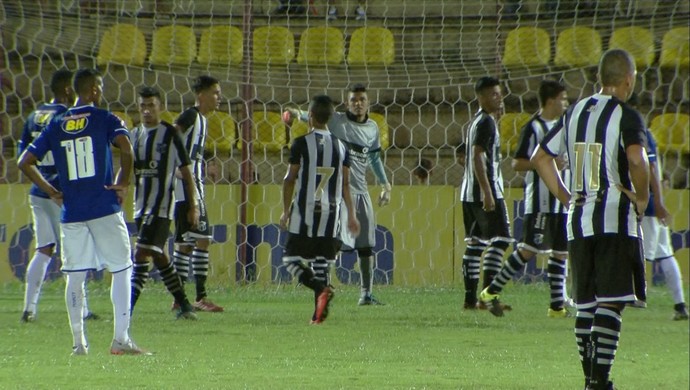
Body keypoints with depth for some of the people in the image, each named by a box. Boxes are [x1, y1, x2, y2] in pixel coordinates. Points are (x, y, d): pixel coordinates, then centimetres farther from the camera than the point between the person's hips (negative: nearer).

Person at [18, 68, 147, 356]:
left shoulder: (56, 126, 11)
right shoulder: (104, 119, -1)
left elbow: (24, 162, 8)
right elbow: (126, 148, -19)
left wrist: (51, 191, 11)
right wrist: (122, 182, -6)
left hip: (71, 213, 4)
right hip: (104, 208, -3)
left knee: (75, 276, 9)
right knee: (121, 269, 2)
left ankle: (78, 342, 7)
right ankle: (120, 339, -7)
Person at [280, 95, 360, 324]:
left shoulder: (301, 144, -6)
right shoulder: (340, 147, 7)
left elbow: (290, 179, -4)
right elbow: (345, 184, 9)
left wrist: (286, 210, 4)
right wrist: (351, 215, 16)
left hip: (304, 213, -4)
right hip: (331, 213, 4)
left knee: (291, 258, 1)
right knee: (321, 263, 9)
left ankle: (321, 288, -23)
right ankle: (320, 312, 1)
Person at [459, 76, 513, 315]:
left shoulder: (478, 121, 19)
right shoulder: (486, 123, -11)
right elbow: (478, 157, -20)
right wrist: (487, 192, -25)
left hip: (470, 193, 10)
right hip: (486, 191, -10)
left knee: (475, 243, 10)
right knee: (500, 239, -12)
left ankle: (470, 298, 12)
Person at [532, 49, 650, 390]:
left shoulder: (575, 112, 13)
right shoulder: (626, 116, -8)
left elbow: (540, 158, 16)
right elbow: (636, 159, -25)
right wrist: (642, 197, -10)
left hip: (579, 220, 6)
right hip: (615, 219, -6)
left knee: (585, 302, 12)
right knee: (611, 301, -7)